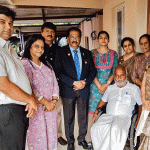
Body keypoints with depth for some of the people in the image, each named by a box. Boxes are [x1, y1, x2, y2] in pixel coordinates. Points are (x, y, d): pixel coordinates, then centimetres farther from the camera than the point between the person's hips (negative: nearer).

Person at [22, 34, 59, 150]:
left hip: (51, 108, 6)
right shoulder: (24, 64, -7)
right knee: (38, 138, 2)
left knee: (51, 136, 10)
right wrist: (45, 102, -15)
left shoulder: (47, 66, 14)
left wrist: (54, 101, -5)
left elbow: (55, 84, 10)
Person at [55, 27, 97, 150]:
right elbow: (59, 72, -10)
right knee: (69, 118, 7)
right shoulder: (61, 52, -1)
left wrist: (85, 82, -10)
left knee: (83, 116, 13)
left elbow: (93, 71, 8)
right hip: (68, 90, -3)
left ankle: (82, 139, 32)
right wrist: (74, 83, -18)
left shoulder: (87, 53, 10)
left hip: (84, 89, 3)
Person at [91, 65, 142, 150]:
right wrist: (96, 111, 11)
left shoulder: (134, 88, 13)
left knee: (116, 130, -37)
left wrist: (139, 120, -5)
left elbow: (141, 104, 10)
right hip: (108, 116, 3)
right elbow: (103, 101, 30)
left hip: (124, 117, -3)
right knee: (96, 128, -28)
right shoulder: (110, 88, 24)